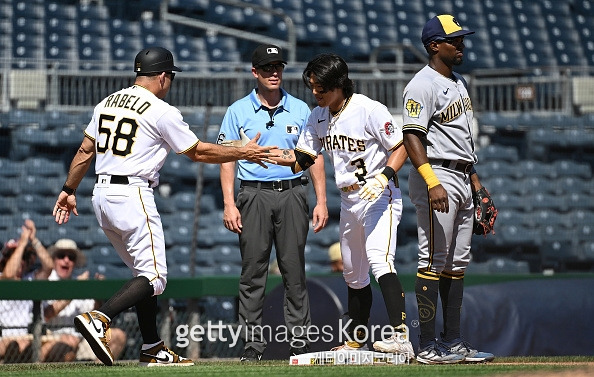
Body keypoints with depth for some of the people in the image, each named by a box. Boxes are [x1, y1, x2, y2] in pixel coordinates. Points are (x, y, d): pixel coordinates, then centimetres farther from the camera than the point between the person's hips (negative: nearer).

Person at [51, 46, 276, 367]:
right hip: (133, 195, -8)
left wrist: (69, 191, 23)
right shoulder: (162, 112, -8)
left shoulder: (108, 103, 13)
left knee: (146, 272, 16)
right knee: (153, 277, -7)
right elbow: (198, 152, -1)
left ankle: (152, 349, 14)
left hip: (102, 196, 8)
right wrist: (243, 153, 10)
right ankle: (98, 319, -26)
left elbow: (85, 151, 15)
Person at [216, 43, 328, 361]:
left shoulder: (300, 110, 9)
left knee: (294, 270, 0)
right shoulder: (238, 112, 5)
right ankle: (252, 343, 2)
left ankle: (299, 341, 4)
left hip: (292, 194, 1)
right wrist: (229, 204, -7)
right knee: (253, 271, -2)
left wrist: (321, 201, 2)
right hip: (254, 195, -1)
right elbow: (227, 159, 3)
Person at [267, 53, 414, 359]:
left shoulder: (369, 110, -15)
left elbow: (401, 147, -12)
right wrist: (288, 159, -12)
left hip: (379, 196, -8)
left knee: (379, 260, -27)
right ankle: (357, 342, 30)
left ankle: (400, 337, -37)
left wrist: (384, 176, -27)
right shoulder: (317, 117, 6)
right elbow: (304, 158, 9)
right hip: (349, 202, 8)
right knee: (353, 274, 16)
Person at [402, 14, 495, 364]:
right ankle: (428, 346, -7)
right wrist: (433, 183, -30)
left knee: (458, 264, 10)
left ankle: (453, 341, 15)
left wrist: (475, 181, 22)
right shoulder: (422, 85, -12)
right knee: (433, 263, -9)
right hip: (436, 178, -9)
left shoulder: (458, 82, 18)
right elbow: (412, 137, -20)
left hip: (461, 181, 9)